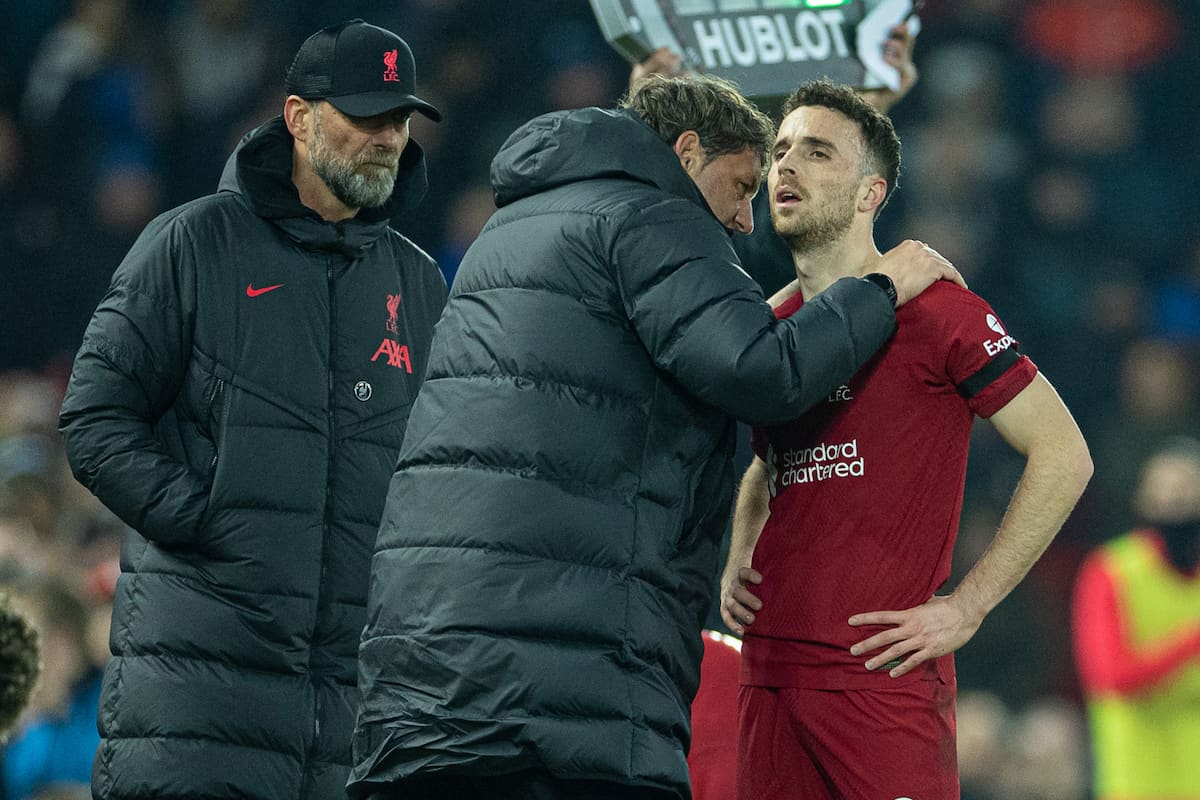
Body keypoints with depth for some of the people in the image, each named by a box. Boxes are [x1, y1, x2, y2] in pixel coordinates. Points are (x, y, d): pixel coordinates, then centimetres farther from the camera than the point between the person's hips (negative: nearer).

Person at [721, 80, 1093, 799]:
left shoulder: (932, 311, -6)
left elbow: (1064, 457, -7)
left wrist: (966, 607, -10)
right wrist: (738, 565, 15)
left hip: (882, 678, -6)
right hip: (770, 672, 7)